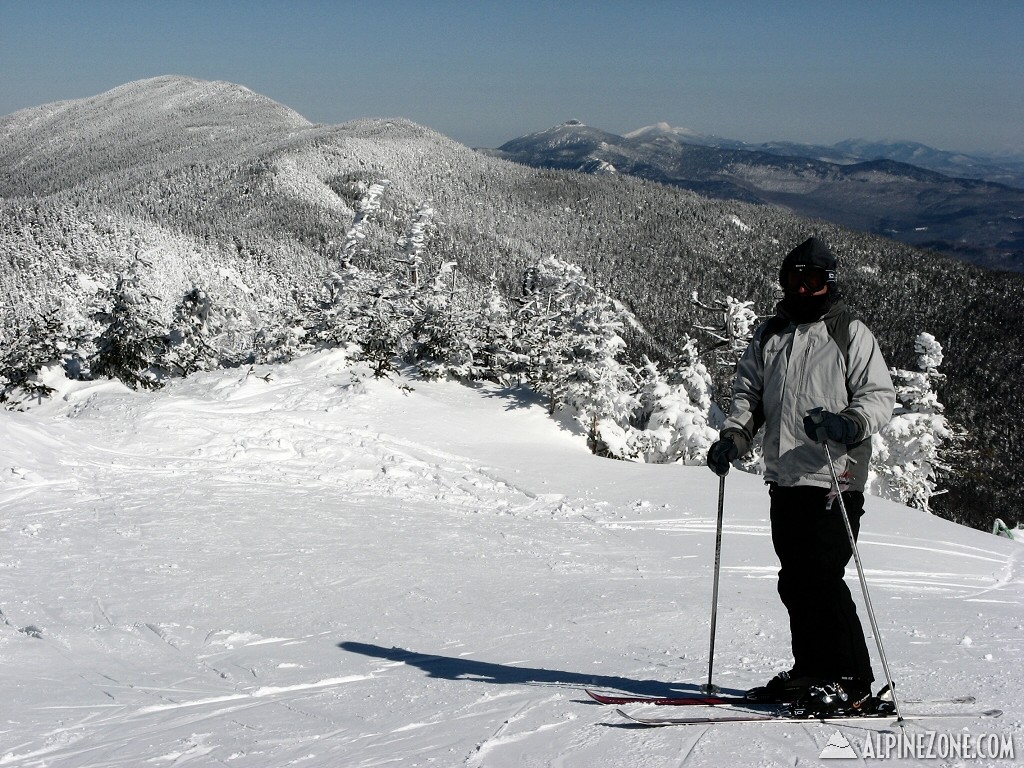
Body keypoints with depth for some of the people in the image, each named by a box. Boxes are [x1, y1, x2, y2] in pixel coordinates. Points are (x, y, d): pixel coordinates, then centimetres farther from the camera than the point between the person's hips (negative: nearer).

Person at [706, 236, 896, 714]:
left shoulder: (851, 334, 1)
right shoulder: (770, 335, 17)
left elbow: (880, 397, -4)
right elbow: (748, 390, 19)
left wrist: (846, 424, -23)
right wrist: (734, 435, 1)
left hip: (834, 479, -6)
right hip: (784, 478, 6)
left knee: (821, 577, -12)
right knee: (794, 581, 8)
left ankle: (852, 680, -3)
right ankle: (811, 670, 20)